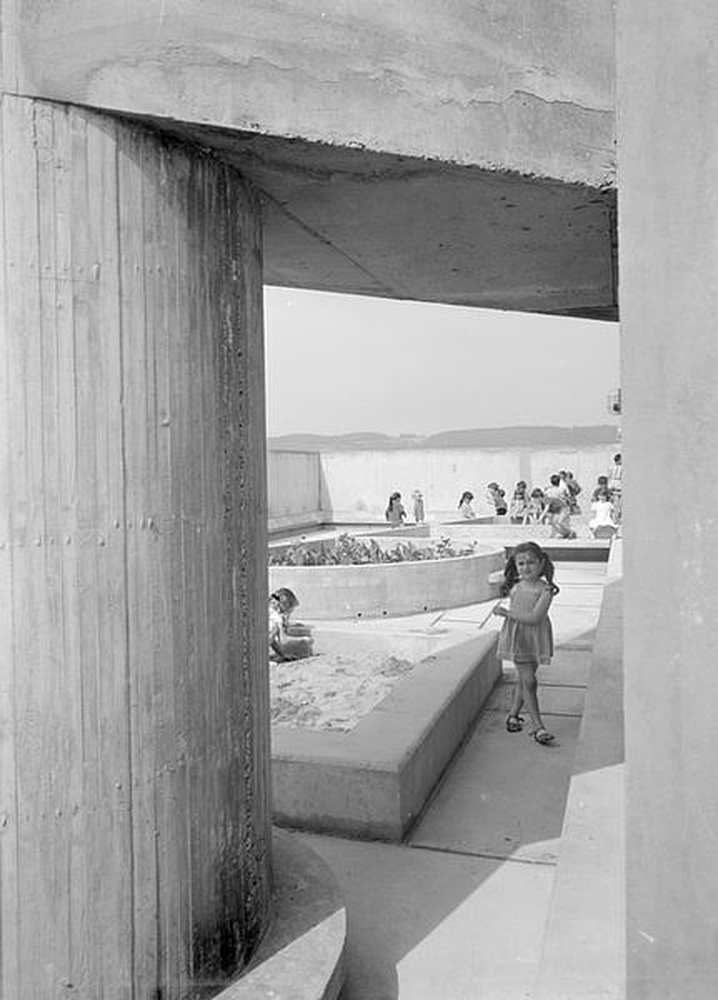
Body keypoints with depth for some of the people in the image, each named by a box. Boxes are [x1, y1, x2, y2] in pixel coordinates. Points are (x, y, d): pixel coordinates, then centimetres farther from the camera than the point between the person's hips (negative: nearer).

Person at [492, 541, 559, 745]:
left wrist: (507, 613, -21)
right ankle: (538, 726, 2)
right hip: (517, 637, 0)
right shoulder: (514, 588, -4)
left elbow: (534, 618, -22)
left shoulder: (545, 590, -13)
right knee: (528, 681, -3)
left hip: (536, 637, 0)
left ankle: (513, 714, 34)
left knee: (523, 680, 14)